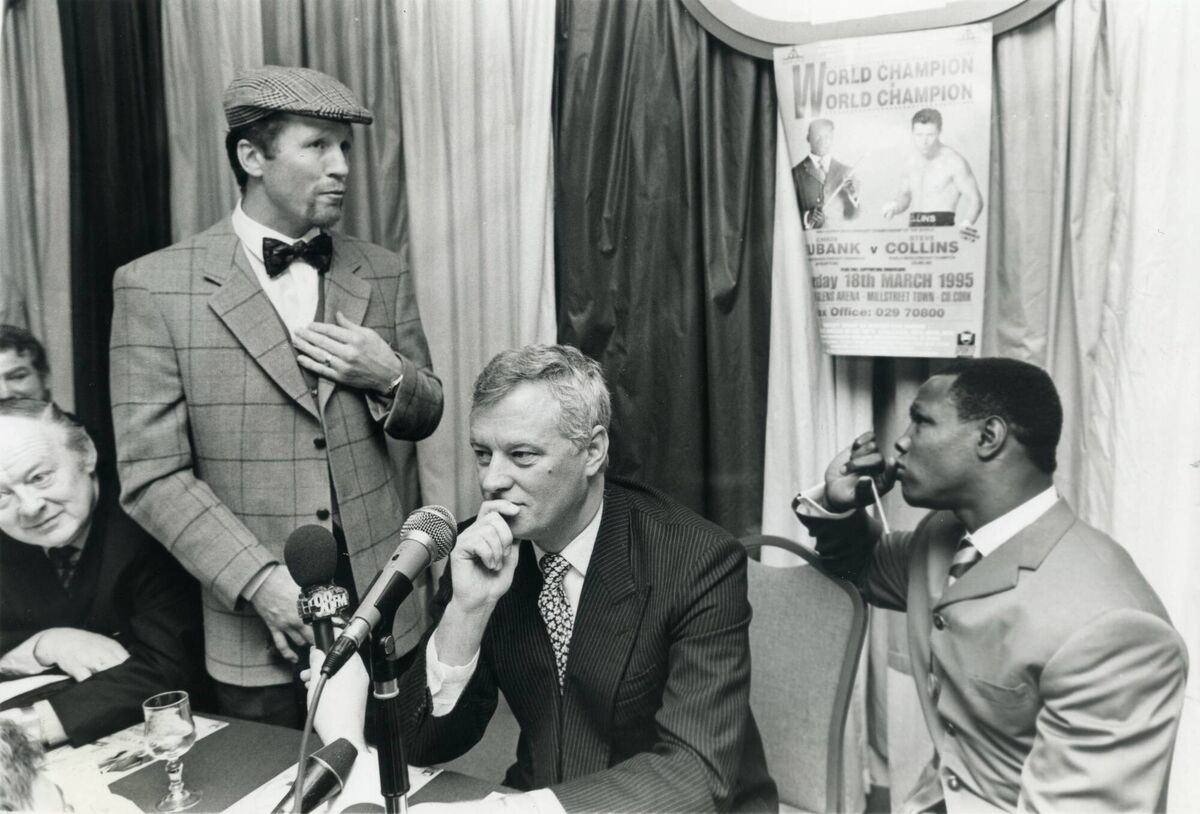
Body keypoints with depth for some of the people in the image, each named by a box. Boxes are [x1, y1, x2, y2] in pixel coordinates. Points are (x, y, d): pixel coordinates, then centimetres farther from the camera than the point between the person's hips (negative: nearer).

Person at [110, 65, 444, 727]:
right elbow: (152, 475, -9)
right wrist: (261, 583, -18)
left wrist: (389, 378, -10)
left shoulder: (384, 276, 3)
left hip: (385, 610, 3)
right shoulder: (155, 287, -7)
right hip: (260, 624, -2)